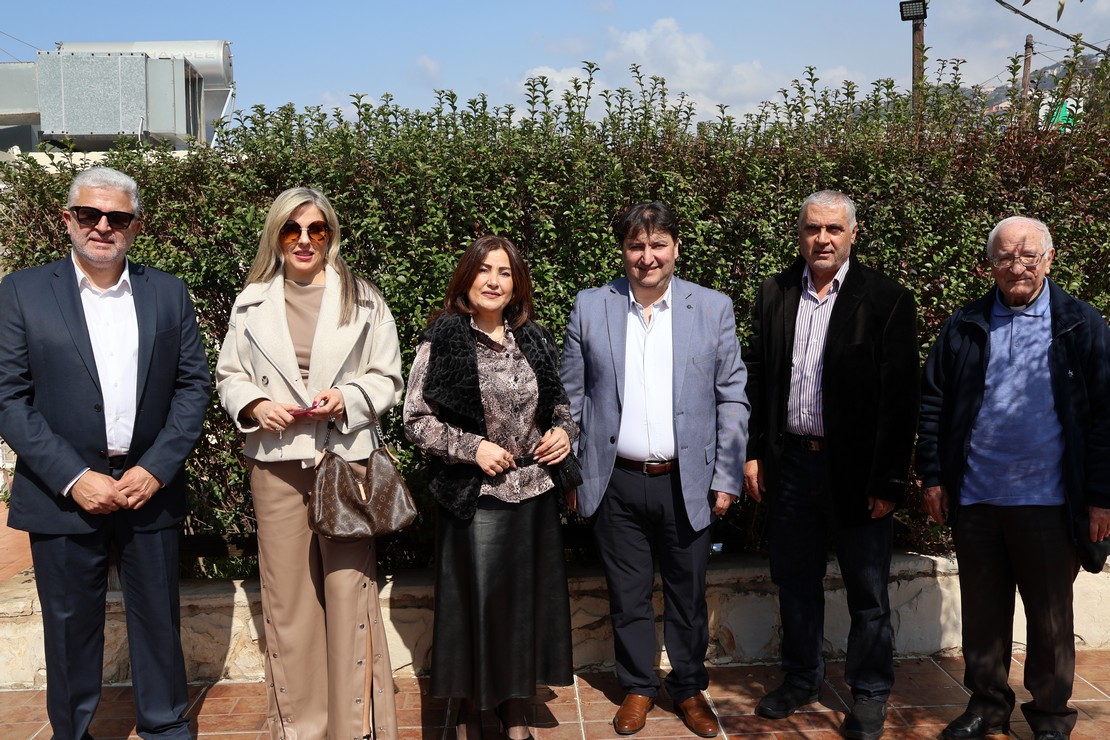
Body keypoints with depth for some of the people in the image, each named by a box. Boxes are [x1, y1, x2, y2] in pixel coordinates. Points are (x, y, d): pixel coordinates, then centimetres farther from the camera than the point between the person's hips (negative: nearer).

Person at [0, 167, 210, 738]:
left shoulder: (168, 293, 5)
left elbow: (193, 384, 3)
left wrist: (156, 468, -8)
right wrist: (74, 478, -13)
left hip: (150, 490, 2)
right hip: (65, 493, -1)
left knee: (158, 620, 12)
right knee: (71, 627, 11)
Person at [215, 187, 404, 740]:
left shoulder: (363, 300, 5)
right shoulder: (251, 302, 9)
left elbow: (387, 378, 5)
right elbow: (229, 375, 12)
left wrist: (348, 398, -13)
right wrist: (255, 405, -7)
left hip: (346, 459, -1)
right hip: (276, 463, 2)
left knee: (348, 588, 0)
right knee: (287, 596, 7)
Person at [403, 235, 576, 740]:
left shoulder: (534, 340, 6)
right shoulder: (442, 342, -6)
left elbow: (557, 405, 17)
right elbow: (416, 419, -6)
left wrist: (564, 431, -4)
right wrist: (472, 447, -16)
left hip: (534, 493, 4)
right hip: (473, 498, -4)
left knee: (526, 602, 11)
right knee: (472, 603, 5)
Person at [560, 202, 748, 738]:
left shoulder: (713, 308, 0)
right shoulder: (590, 307, 1)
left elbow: (732, 398, 2)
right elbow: (571, 397, 4)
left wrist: (727, 478, -2)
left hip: (686, 483, 0)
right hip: (616, 484, 0)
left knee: (688, 595, 13)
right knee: (627, 594, 12)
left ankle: (689, 688, 33)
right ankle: (637, 687, 32)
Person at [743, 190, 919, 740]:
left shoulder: (888, 300, -8)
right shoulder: (774, 294, 4)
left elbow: (899, 398, -10)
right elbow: (756, 378, 7)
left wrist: (888, 481, -12)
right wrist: (753, 453, 3)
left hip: (856, 469, -4)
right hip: (789, 464, 4)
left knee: (867, 592, 10)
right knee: (795, 582, 17)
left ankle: (870, 694, 28)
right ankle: (801, 679, 36)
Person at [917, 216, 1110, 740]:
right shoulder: (963, 328, 5)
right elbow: (932, 403, 7)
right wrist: (932, 476, 2)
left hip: (1048, 502, -2)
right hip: (974, 500, 2)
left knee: (1050, 617, 11)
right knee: (983, 611, 13)